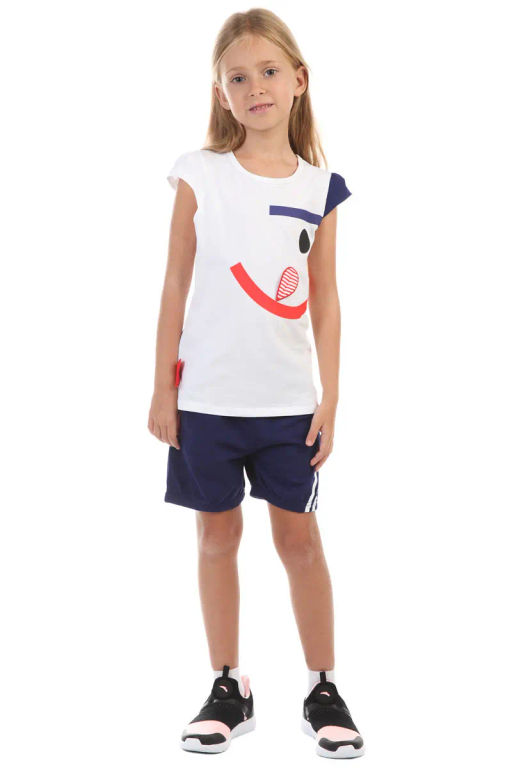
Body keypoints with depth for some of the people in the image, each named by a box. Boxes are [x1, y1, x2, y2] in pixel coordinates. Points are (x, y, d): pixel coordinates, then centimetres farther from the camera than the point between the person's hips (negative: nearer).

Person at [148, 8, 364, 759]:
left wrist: (331, 396, 0)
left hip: (289, 399, 1)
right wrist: (162, 387, -2)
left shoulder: (319, 188, 1)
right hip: (208, 395, 0)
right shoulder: (199, 174, -2)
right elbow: (176, 285, 0)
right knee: (217, 534, 9)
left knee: (299, 536, 7)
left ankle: (324, 690, 20)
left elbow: (325, 297, 4)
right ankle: (229, 689, 22)